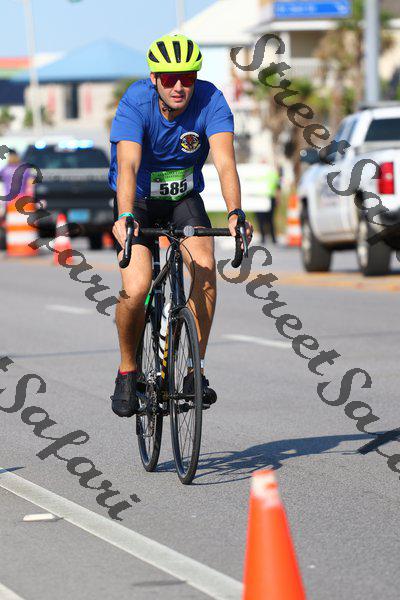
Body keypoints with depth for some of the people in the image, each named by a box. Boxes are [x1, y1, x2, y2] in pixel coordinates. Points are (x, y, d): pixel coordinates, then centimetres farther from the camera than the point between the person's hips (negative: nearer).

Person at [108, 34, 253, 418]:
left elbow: (224, 160, -34)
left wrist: (235, 213, -50)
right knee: (136, 290, -21)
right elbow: (127, 165, -39)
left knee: (205, 265, -26)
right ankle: (127, 371, 5)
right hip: (137, 201, -2)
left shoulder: (210, 101, -22)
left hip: (184, 198, 2)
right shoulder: (136, 102, -26)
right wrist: (125, 218, -56)